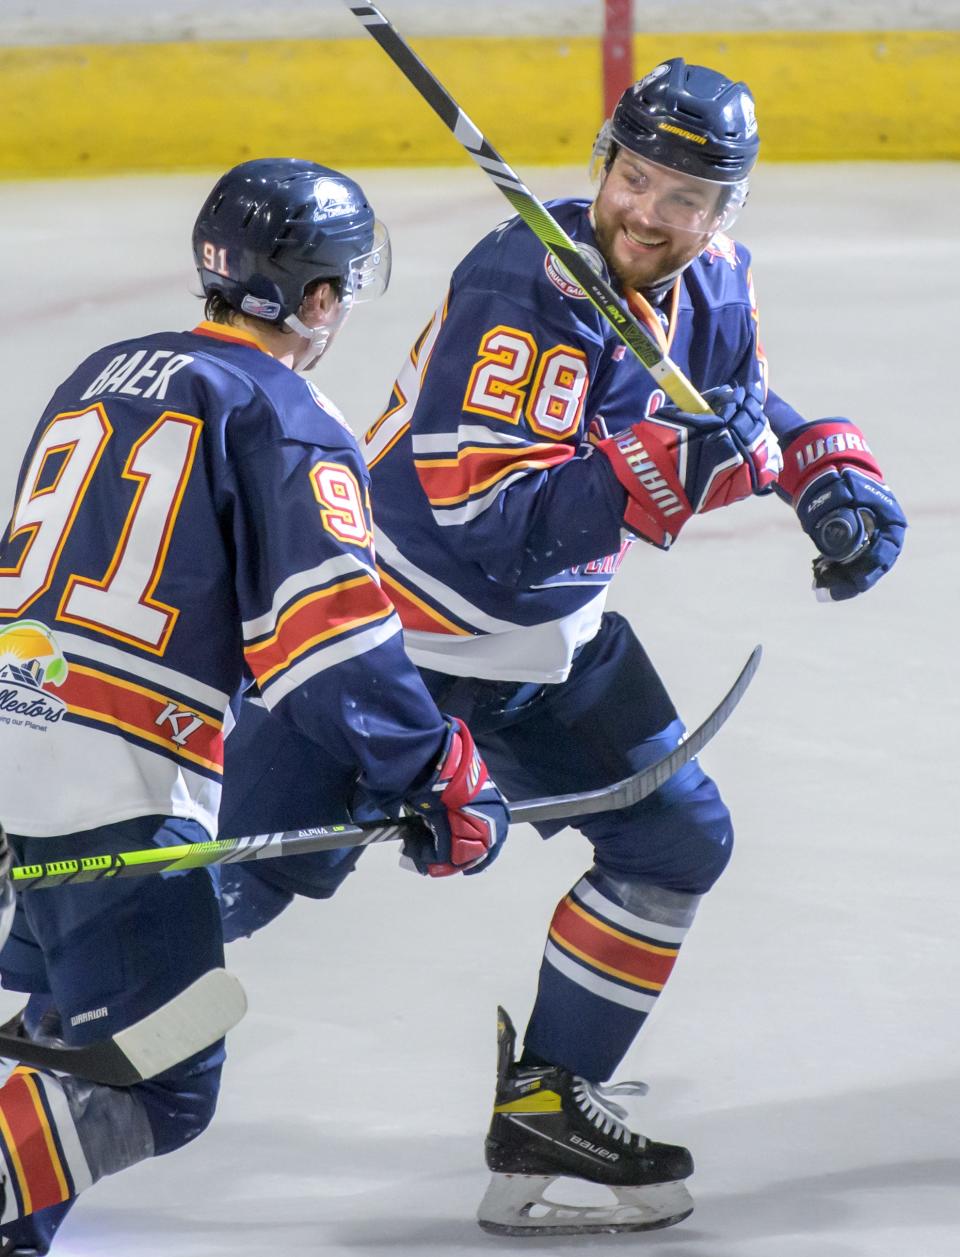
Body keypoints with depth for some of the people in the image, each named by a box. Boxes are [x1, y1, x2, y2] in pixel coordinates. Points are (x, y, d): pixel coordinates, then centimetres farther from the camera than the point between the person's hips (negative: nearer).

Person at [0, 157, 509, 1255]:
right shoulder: (285, 421, -5)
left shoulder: (103, 374, 18)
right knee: (162, 1089, -8)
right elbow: (326, 631, -15)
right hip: (121, 778, -8)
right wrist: (438, 778, -11)